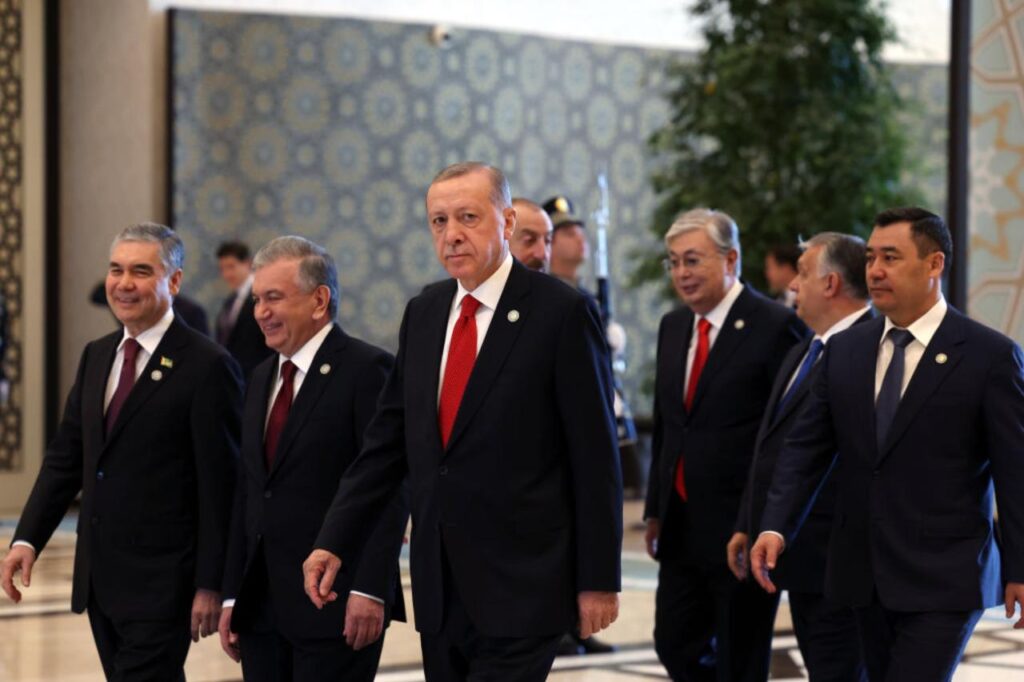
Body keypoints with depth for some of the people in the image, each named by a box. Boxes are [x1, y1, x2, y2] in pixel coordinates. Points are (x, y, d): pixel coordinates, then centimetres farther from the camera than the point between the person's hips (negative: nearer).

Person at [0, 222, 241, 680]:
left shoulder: (208, 367, -11)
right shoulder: (96, 356, 12)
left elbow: (221, 488, -12)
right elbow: (64, 457, 13)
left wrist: (211, 586, -13)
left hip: (162, 585, -7)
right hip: (99, 579, 7)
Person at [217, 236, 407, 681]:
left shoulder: (367, 369, -8)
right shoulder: (261, 378, 16)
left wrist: (370, 590, -19)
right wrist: (232, 595, 14)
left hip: (335, 608, -7)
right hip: (262, 608, 7)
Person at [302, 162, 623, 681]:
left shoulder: (560, 312, -8)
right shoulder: (422, 313, 10)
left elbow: (594, 456, -8)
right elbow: (388, 440, 11)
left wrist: (599, 580, -8)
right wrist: (335, 541, 4)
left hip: (521, 586, -6)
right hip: (439, 588, 6)